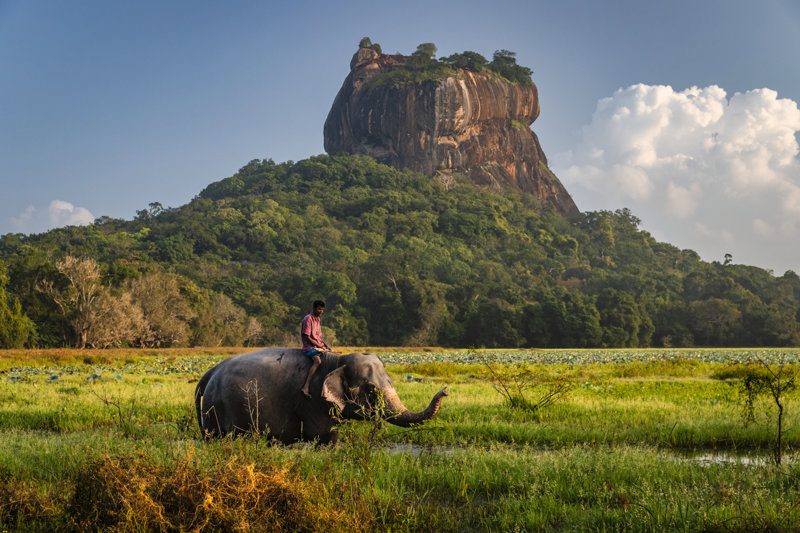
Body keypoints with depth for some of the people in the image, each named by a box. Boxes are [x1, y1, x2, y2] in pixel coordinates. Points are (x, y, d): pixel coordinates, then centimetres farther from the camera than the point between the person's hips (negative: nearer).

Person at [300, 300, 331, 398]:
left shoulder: (318, 319, 18)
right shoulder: (308, 319, -10)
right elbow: (307, 337, -14)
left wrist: (325, 345, 7)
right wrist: (319, 346, -17)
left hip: (319, 346, 9)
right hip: (309, 346, -9)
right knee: (318, 361, -35)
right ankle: (306, 387, -43)